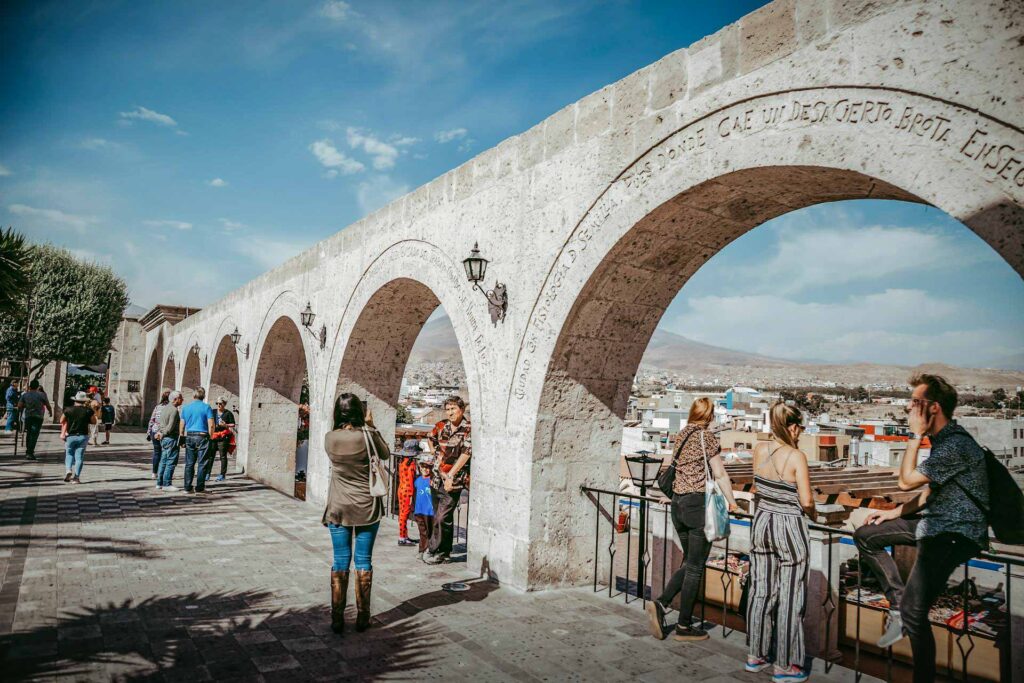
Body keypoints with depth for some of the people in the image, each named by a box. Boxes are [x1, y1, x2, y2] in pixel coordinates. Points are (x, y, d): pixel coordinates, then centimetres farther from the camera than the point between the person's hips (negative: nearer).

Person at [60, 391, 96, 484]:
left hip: (70, 436, 0)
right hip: (83, 436, 0)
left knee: (69, 454, 19)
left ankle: (68, 469, -3)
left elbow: (61, 421, 9)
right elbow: (94, 422, 5)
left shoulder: (68, 410, -4)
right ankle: (76, 477, 0)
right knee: (79, 457, 3)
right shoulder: (88, 411, -6)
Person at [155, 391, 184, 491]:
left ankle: (159, 483, 18)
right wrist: (162, 434, -6)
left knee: (163, 461, 14)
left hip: (164, 439, 10)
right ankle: (166, 484, -3)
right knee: (171, 462, -4)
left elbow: (161, 423, 19)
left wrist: (159, 432, 8)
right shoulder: (174, 410, -16)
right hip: (171, 438, -10)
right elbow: (170, 426, -20)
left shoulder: (164, 408, 15)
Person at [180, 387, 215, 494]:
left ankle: (188, 487, 8)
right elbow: (211, 425, -9)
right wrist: (210, 437, 3)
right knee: (202, 463, 1)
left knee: (189, 463, 8)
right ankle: (199, 488, 1)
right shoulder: (206, 408, -4)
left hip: (189, 437, 4)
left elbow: (182, 426, 10)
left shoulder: (186, 408, 8)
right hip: (202, 436, -4)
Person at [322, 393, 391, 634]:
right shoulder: (368, 435, -13)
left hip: (338, 508, 1)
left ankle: (337, 618, 13)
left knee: (340, 562, 9)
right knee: (364, 562, 8)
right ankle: (362, 617, 15)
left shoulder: (330, 438, -7)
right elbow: (386, 454, 5)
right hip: (367, 508, -1)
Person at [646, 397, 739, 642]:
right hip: (698, 504, -7)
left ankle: (660, 603, 2)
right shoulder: (707, 436, -8)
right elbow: (720, 474, -7)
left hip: (678, 502, 7)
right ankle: (684, 626, 10)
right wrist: (731, 501, 5)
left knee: (689, 563, 17)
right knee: (695, 567, 3)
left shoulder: (680, 436, 11)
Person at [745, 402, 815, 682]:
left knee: (761, 590, 14)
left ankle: (756, 655, 25)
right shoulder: (797, 457, -15)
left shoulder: (759, 450, 0)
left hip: (762, 522, 5)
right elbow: (806, 501, -14)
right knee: (789, 596, 6)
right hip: (789, 526, -5)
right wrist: (812, 513, 6)